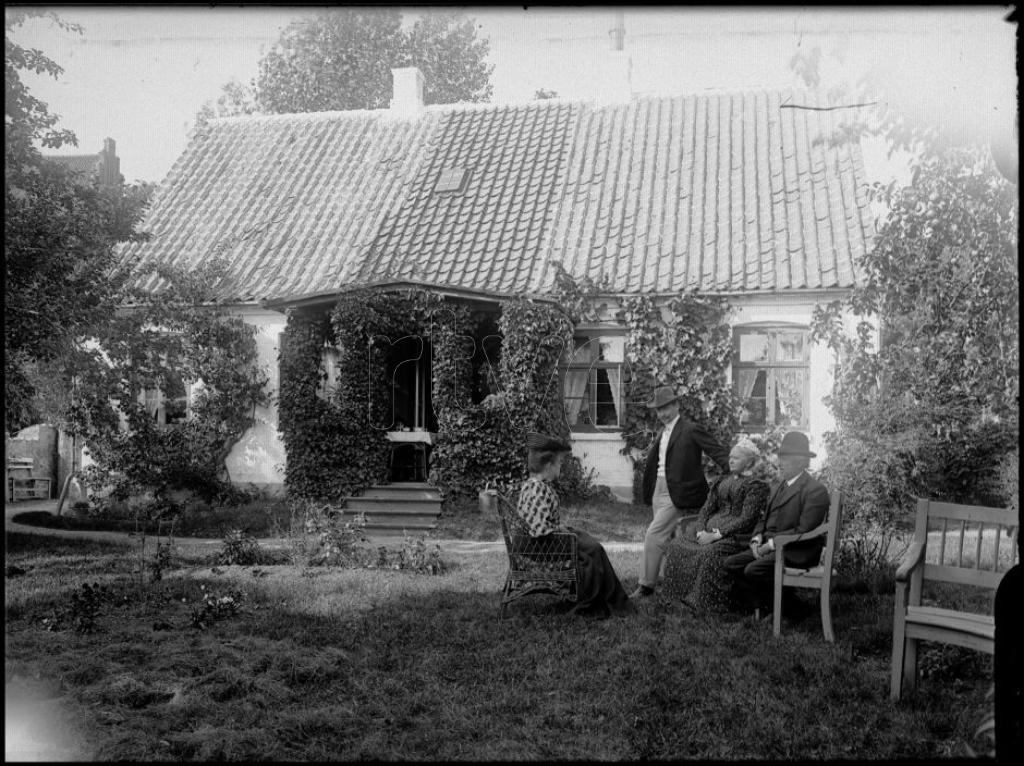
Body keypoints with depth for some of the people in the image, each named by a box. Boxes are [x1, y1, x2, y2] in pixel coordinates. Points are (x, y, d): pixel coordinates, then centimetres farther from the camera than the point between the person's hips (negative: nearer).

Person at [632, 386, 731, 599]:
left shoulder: (691, 430, -8)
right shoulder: (662, 434, 15)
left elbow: (719, 452, -13)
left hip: (676, 495, -8)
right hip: (659, 492, 8)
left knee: (653, 535, -11)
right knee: (667, 539, 14)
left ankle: (646, 585, -1)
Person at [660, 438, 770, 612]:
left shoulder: (756, 485, -3)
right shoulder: (722, 481, 19)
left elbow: (747, 519, -12)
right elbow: (707, 508, 13)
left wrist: (717, 534, -18)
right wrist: (701, 530, -7)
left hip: (737, 533, -7)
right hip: (711, 527, 7)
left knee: (710, 554, -33)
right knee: (677, 547, -14)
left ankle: (707, 603, -19)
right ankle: (684, 597, -8)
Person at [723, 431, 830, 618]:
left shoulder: (815, 490, -12)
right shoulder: (777, 486, 17)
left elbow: (804, 531, -18)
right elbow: (766, 520, 20)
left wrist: (772, 544, -18)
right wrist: (757, 539, -1)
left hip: (797, 553, -9)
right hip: (770, 546, 9)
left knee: (753, 571, -26)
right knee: (732, 564, -8)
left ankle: (794, 609, -7)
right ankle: (762, 609, -5)